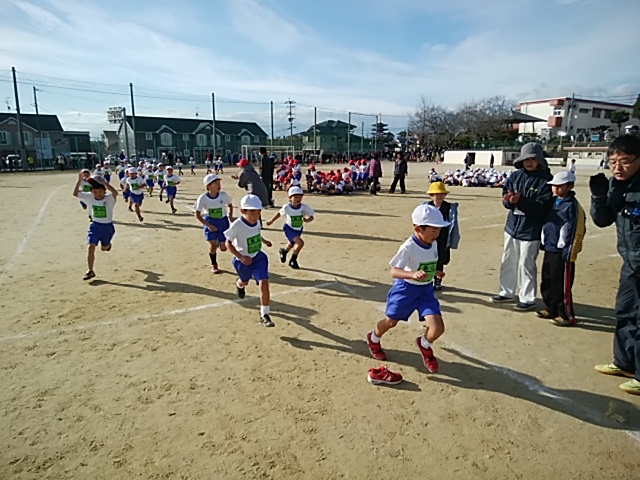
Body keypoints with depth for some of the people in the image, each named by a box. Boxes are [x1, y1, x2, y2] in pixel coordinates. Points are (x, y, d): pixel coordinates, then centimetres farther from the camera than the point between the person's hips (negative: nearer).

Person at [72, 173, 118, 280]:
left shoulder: (109, 198, -19)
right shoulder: (89, 197, -7)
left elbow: (115, 193, -41)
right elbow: (75, 193, -14)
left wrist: (104, 182, -46)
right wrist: (80, 180, -24)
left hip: (108, 226, -2)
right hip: (95, 225, 2)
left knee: (104, 248, 17)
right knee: (91, 247, -11)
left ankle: (107, 244, 57)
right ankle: (90, 271, -3)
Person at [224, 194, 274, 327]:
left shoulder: (257, 222, -11)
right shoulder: (237, 225, -27)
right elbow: (228, 243, -19)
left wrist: (264, 241, 27)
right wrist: (241, 257, -30)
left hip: (258, 257, 2)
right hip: (243, 260, -2)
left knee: (264, 283, -14)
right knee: (245, 281, 26)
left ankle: (265, 315, -4)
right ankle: (239, 284, 67)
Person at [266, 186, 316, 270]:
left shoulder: (304, 207, -20)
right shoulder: (286, 207, -20)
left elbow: (312, 216, -14)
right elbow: (279, 213, -1)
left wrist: (308, 220, -35)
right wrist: (271, 221, 4)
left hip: (299, 230, 4)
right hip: (289, 229, -4)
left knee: (291, 245, 26)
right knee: (300, 243, -25)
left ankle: (284, 251, 63)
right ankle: (293, 260, -2)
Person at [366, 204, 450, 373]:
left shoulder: (433, 244, -5)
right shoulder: (408, 247, -27)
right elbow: (394, 271, -33)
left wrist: (435, 272, 7)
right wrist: (413, 274, -47)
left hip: (427, 290, 5)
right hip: (406, 288, -5)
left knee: (438, 328, -7)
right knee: (391, 321, 15)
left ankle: (424, 344, 28)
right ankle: (373, 339, 48)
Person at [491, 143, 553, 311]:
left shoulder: (546, 179, -10)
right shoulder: (515, 176, 4)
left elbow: (544, 205, -18)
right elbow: (506, 198, 4)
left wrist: (521, 201, -29)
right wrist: (509, 200, -19)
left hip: (531, 230, -5)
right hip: (512, 226, 6)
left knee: (526, 265, 1)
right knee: (508, 262, 15)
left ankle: (527, 299, 16)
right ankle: (506, 292, 31)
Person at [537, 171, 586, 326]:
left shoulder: (573, 205, -13)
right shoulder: (552, 201, 11)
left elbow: (577, 232, -15)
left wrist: (570, 254, -17)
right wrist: (544, 243, 18)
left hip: (562, 252, -8)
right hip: (549, 249, 8)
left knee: (562, 285, -1)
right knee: (547, 282, 16)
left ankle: (567, 316, 12)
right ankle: (551, 309, 30)